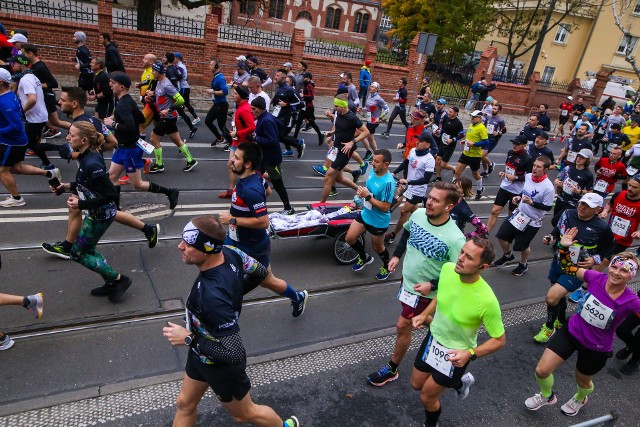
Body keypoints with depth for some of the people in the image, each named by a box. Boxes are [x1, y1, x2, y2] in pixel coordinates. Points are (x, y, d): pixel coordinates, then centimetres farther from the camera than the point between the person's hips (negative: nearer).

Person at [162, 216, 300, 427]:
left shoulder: (212, 295, -42)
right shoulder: (230, 252, -19)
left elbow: (234, 353, -35)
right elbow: (260, 272, 0)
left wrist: (189, 338, -25)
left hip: (221, 365, -7)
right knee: (184, 404, 26)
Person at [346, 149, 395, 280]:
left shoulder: (388, 182, -32)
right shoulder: (373, 170, -9)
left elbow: (385, 207, -29)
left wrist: (367, 196, -30)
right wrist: (361, 192, -9)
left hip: (379, 221, -7)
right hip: (365, 214, 7)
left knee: (377, 247, 16)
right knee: (349, 238, 9)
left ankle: (387, 267, 48)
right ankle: (364, 257, 37)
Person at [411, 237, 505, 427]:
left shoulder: (487, 300, -35)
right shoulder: (447, 268, -20)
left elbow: (499, 340, -19)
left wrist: (470, 354, -31)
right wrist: (424, 314, -4)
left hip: (456, 354, -5)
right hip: (433, 338, 6)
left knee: (427, 397, 12)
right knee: (416, 384, 25)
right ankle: (460, 382, 48)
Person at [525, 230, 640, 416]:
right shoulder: (596, 278, -18)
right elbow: (568, 268, -5)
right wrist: (563, 247, -18)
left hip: (596, 349, -2)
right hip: (570, 331, 2)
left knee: (582, 380, 26)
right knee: (541, 371, 2)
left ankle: (580, 399, 65)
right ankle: (547, 396, 37)